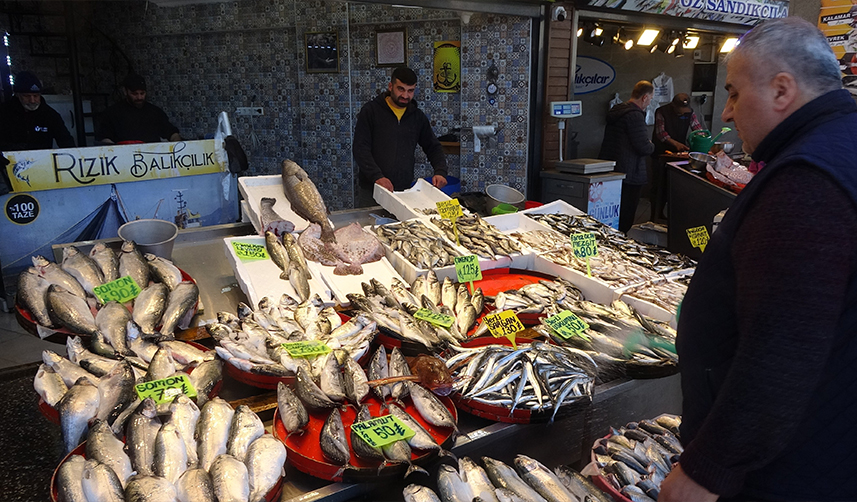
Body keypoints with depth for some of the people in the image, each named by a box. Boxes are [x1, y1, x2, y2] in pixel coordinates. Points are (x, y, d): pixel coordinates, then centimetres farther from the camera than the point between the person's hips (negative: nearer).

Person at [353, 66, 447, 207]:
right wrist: (376, 176, -23)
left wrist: (440, 172, -3)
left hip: (405, 189, 3)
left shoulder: (417, 116, 11)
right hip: (371, 190, -3)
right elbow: (360, 149, -9)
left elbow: (433, 147, 16)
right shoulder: (370, 111, -1)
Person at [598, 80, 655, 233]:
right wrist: (651, 146, 3)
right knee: (625, 218, -3)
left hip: (608, 169, 9)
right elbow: (644, 147, -20)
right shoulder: (635, 115, -17)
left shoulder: (615, 110, 13)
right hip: (629, 174, -9)